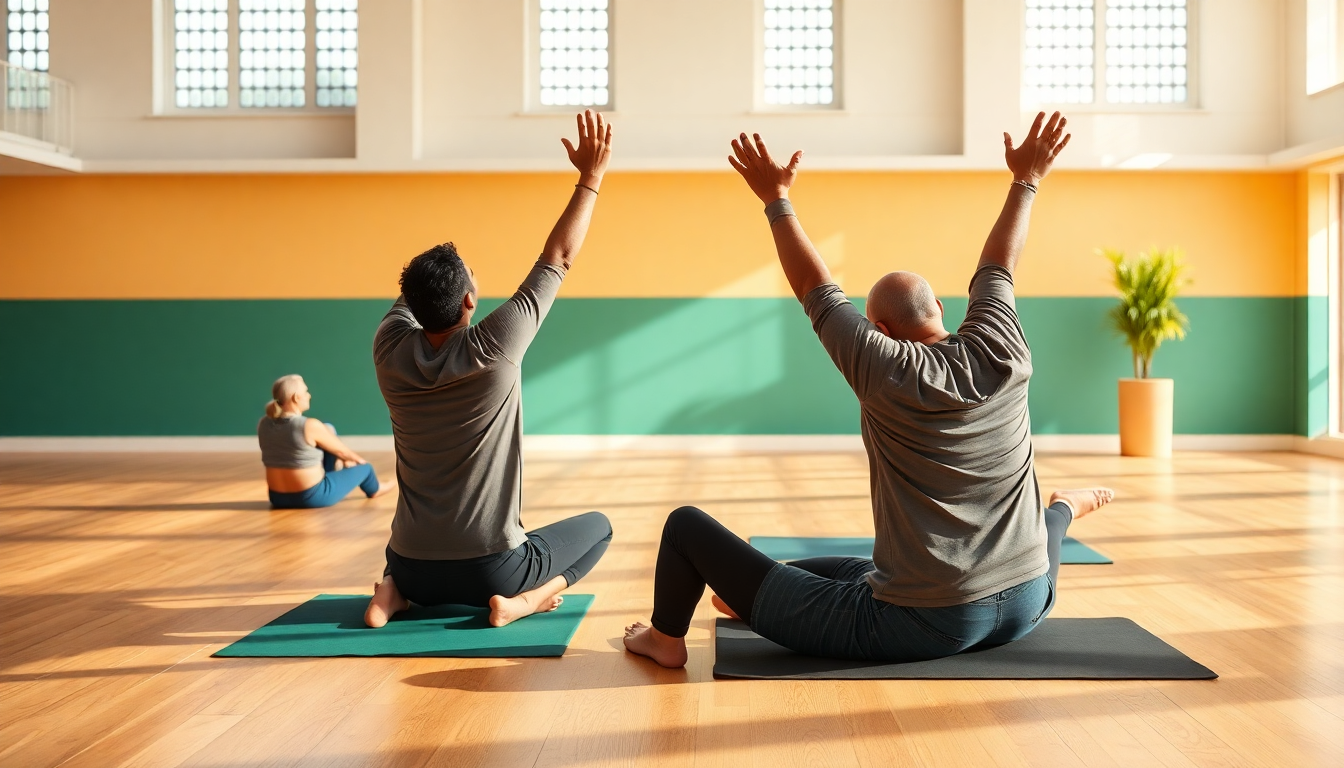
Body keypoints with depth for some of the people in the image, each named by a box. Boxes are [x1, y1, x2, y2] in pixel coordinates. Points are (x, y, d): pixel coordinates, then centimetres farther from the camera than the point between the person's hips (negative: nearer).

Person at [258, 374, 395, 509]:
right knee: (365, 468, 21)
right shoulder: (310, 426, -20)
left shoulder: (264, 424, -4)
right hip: (312, 497, -6)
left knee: (328, 430, 17)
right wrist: (359, 459, 19)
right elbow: (342, 451, -4)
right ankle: (374, 489, 53)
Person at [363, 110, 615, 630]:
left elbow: (410, 298, 16)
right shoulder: (494, 349, -18)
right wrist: (591, 178, -2)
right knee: (597, 526, 21)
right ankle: (523, 599, -3)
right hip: (491, 570, -4)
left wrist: (435, 270, 33)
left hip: (415, 567, 4)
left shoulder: (391, 351, -8)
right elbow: (558, 260, -8)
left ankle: (395, 591, 9)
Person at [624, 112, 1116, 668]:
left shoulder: (890, 374, -16)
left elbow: (817, 291, -6)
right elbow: (998, 266, 15)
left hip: (917, 628, -5)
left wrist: (777, 200, 5)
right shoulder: (1002, 356, -3)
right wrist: (1026, 182, 29)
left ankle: (666, 637, 25)